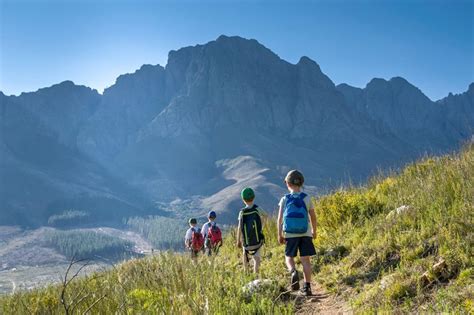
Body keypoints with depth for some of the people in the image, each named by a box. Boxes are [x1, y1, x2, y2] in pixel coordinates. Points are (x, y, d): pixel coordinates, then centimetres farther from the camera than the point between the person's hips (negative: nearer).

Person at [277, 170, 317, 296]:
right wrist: (314, 231, 19)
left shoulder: (285, 199, -2)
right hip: (305, 233, 1)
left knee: (289, 257, 12)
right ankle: (307, 286, 4)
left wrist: (280, 235, -3)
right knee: (305, 259, 6)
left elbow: (280, 218, -7)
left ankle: (293, 272, -18)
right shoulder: (306, 198, 1)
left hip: (290, 234, -1)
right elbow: (313, 217, 6)